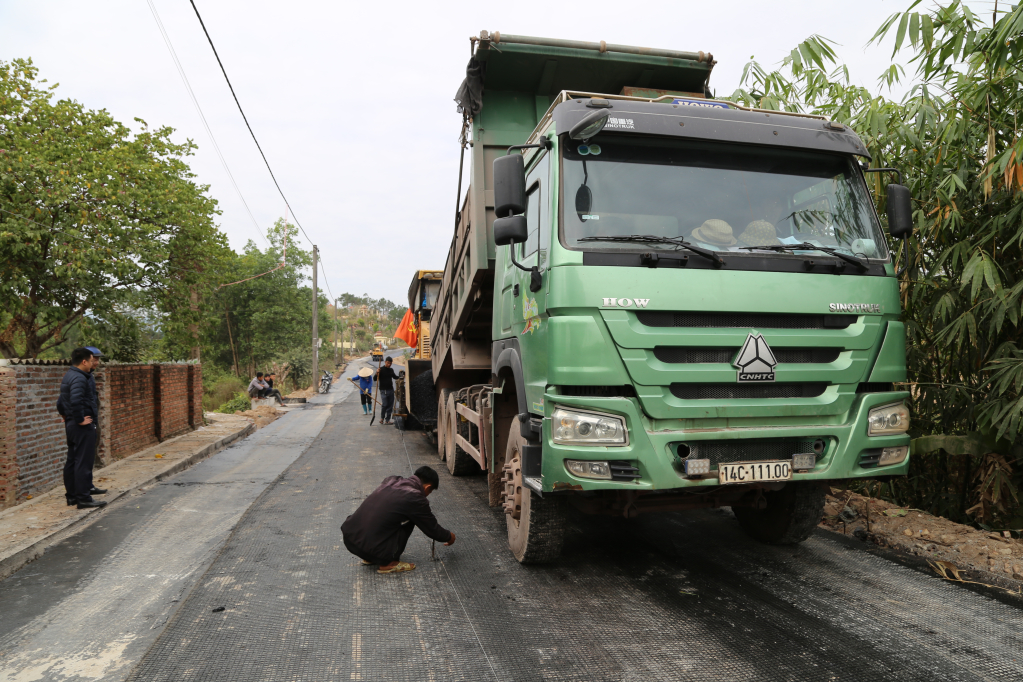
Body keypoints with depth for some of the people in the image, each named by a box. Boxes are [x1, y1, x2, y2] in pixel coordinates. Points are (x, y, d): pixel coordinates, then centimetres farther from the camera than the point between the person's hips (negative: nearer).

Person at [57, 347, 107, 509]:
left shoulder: (69, 375, 15)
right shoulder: (79, 378, -18)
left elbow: (61, 402, 22)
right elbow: (75, 401, -32)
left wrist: (66, 416, 19)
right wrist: (80, 420, -22)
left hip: (71, 425, 11)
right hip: (83, 427, -11)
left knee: (72, 461, 15)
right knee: (83, 462, -6)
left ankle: (72, 495, 23)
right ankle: (83, 499, -3)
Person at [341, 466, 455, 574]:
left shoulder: (391, 480, 10)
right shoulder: (415, 498, -10)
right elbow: (432, 530, 5)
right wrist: (449, 537, 26)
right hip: (369, 547, -7)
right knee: (409, 519, 4)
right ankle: (388, 563, 5)